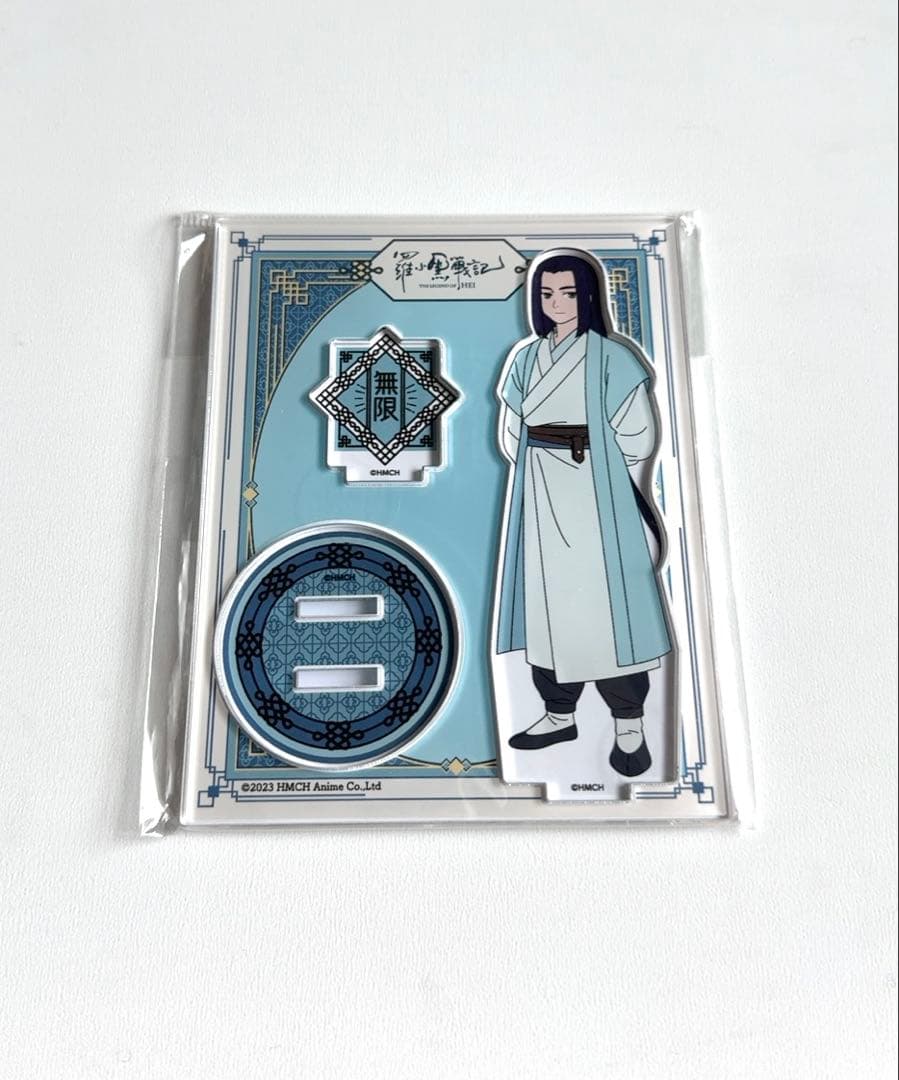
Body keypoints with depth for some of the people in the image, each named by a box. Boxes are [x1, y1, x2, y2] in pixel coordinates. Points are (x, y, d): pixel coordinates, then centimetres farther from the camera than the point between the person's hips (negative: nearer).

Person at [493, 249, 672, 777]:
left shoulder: (613, 359, -5)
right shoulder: (524, 360, 9)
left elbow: (639, 441, -6)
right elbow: (512, 438, 12)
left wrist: (585, 447, 0)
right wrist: (546, 463, 0)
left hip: (597, 504, -4)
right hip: (540, 505, 5)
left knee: (606, 609, -2)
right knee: (547, 607, 8)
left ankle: (629, 726, 13)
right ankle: (560, 715, 24)